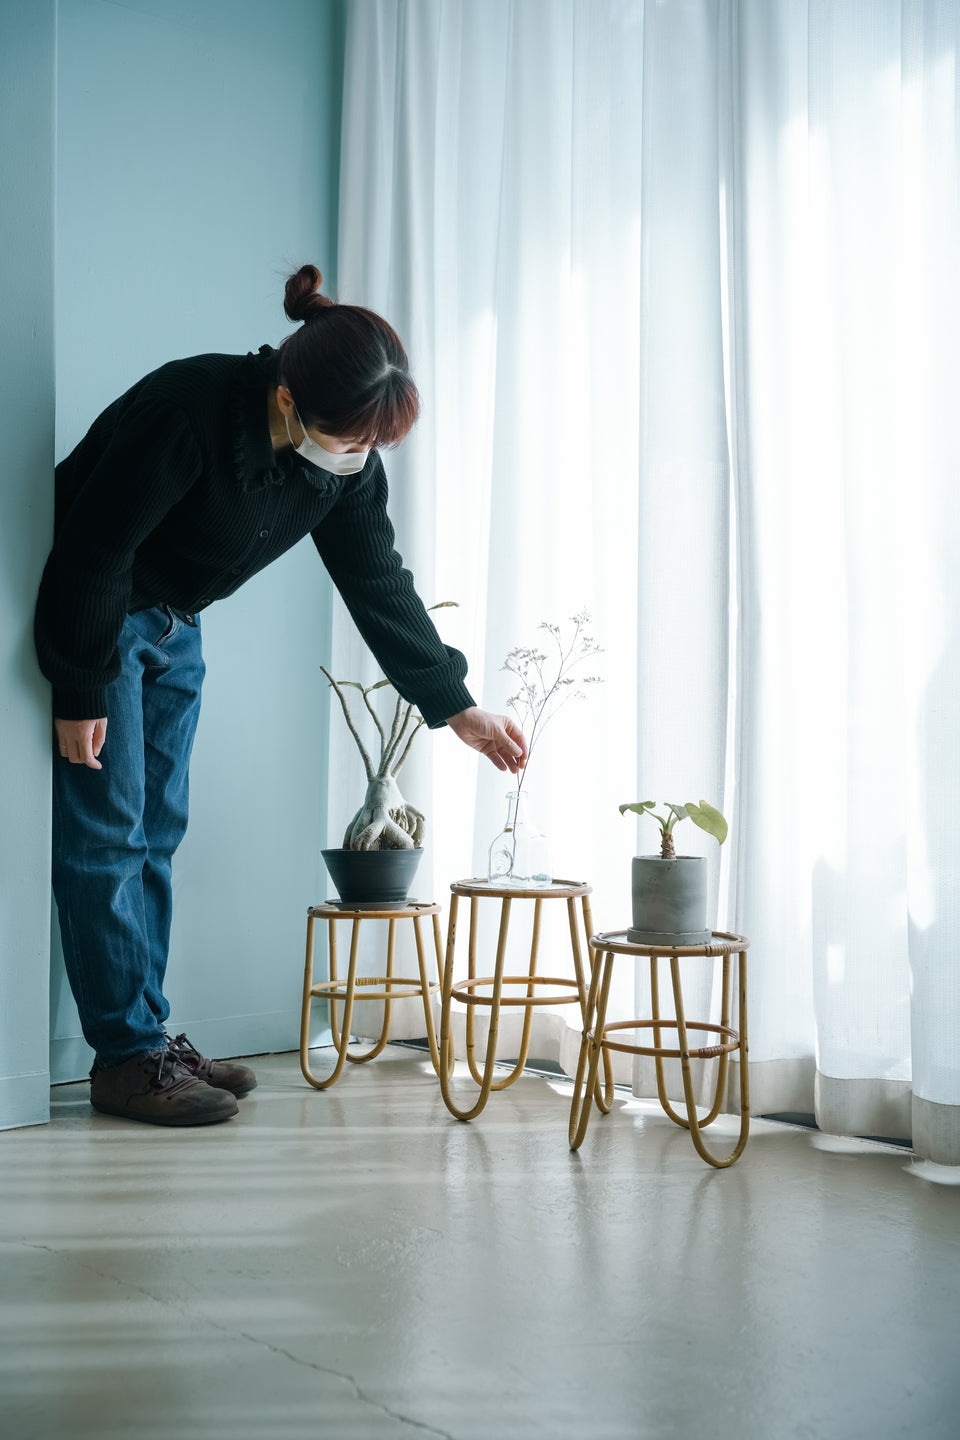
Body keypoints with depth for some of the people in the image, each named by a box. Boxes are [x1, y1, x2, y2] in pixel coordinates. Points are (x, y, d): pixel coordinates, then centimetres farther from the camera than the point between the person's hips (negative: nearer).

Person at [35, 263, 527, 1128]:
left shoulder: (348, 458, -10)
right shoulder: (189, 410, -31)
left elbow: (378, 584, -2)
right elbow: (94, 549, -26)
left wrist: (456, 706, -2)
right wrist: (81, 693, -21)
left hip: (171, 626, 7)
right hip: (86, 613, -7)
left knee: (156, 830, 8)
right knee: (107, 832, -7)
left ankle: (149, 1037, 15)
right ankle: (128, 1057, 0)